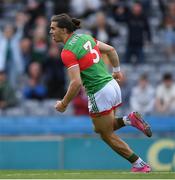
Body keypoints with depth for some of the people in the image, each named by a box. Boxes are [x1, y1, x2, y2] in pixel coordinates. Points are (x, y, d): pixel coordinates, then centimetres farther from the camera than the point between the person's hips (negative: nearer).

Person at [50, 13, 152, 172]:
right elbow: (111, 49, 17)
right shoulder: (85, 37, 9)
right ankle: (129, 120, 6)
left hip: (99, 94, -9)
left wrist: (63, 104, -12)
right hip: (112, 85, 9)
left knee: (107, 135, 7)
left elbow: (76, 83, -23)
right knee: (100, 128, 25)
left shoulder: (67, 52, -16)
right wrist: (117, 70, 30)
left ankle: (140, 165, 8)